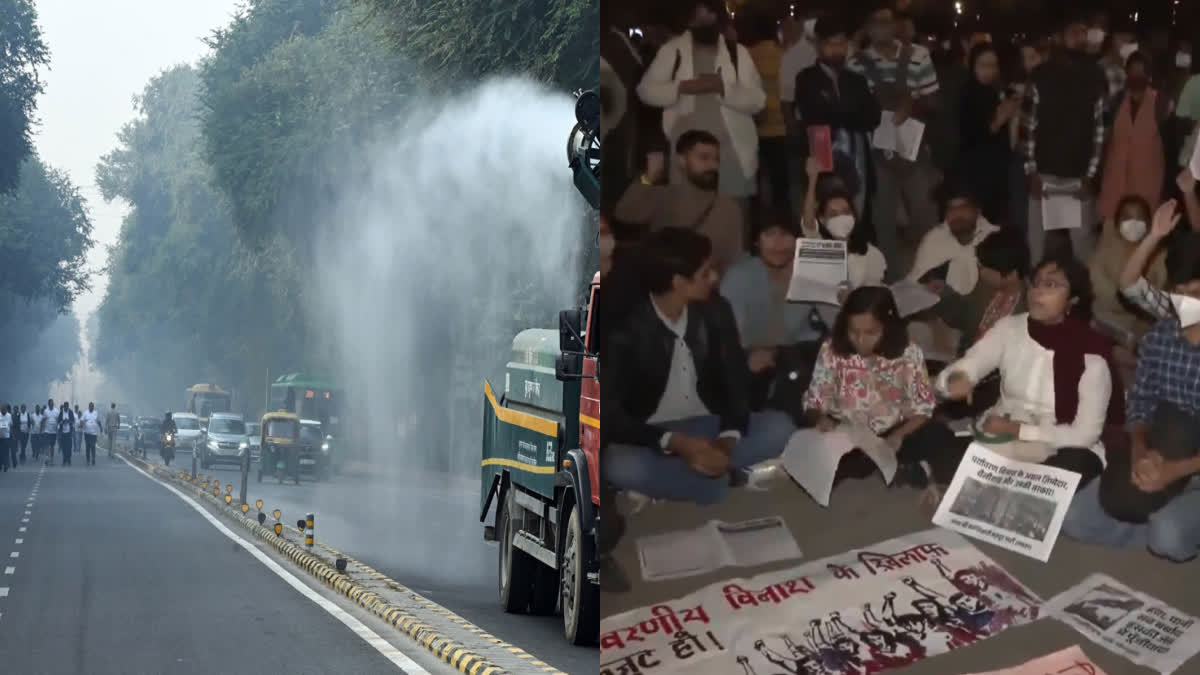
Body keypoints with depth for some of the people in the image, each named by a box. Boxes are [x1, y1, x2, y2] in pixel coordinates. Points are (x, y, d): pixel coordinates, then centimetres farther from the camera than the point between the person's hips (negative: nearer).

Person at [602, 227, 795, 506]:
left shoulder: (715, 311, -4)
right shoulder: (626, 330, -18)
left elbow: (736, 378, -3)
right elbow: (608, 415, -20)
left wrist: (728, 439, -23)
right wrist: (675, 443, -32)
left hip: (708, 427, 4)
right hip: (653, 436, -4)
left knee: (779, 427, -20)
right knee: (619, 467, -38)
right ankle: (719, 479, -19)